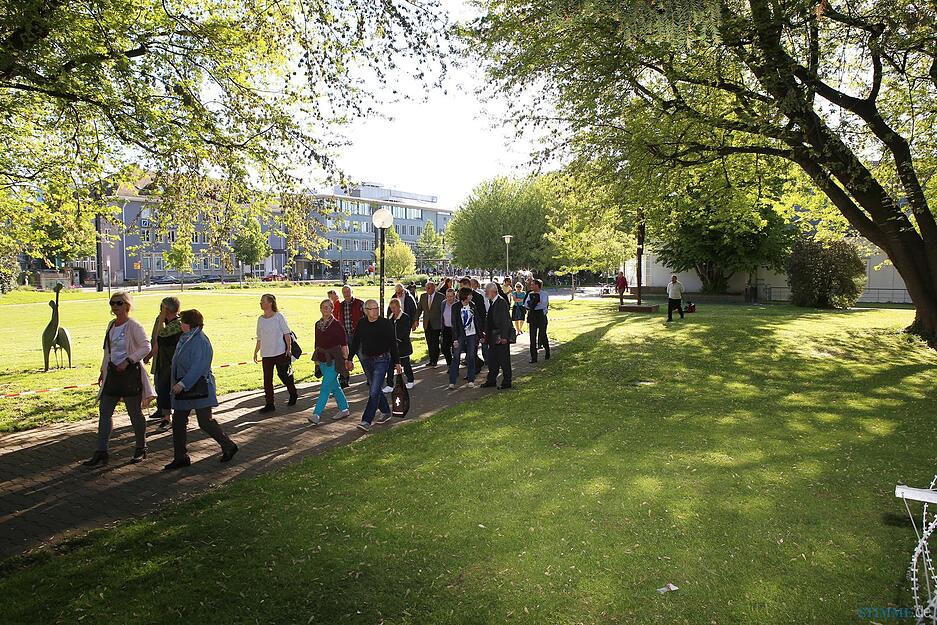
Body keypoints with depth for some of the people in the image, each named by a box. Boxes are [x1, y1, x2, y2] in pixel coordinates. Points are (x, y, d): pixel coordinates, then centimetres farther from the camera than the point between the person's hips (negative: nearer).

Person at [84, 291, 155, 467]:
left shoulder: (133, 326, -12)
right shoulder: (111, 325, 12)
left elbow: (146, 347, -19)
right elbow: (108, 350, 20)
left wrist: (128, 361, -25)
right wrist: (103, 370, 19)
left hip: (130, 372, -8)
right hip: (113, 372, 8)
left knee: (135, 413, 3)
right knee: (104, 412, 6)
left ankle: (141, 449, 18)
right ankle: (101, 452, 11)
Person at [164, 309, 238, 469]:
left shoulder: (200, 341, -18)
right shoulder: (184, 338, 11)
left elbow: (199, 367, -24)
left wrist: (183, 383, -26)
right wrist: (178, 384, 17)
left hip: (199, 388, -10)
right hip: (182, 388, 10)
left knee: (205, 422, -3)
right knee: (178, 422, 9)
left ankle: (229, 447, 15)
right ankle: (180, 457, 19)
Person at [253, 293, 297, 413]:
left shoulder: (279, 316, -5)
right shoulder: (260, 319, 9)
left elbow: (287, 333, -4)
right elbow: (259, 339, 16)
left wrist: (289, 348, -9)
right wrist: (256, 352, 14)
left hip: (280, 352, -4)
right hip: (266, 354, 5)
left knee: (284, 375, 4)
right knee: (267, 380, 2)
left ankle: (293, 395, 29)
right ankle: (269, 404, 8)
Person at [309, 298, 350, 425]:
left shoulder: (337, 325, -10)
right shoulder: (318, 324, 9)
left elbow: (344, 344, -8)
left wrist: (346, 359, -9)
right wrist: (316, 357, 18)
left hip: (334, 361, -7)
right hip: (322, 360, 7)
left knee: (325, 387, -10)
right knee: (334, 386, 14)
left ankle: (316, 414, -10)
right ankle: (344, 409, 26)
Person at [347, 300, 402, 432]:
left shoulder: (386, 323, -9)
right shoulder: (361, 324, 1)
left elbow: (393, 344, -6)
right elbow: (355, 342, 11)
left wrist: (397, 362, -6)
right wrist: (349, 359, 12)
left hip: (381, 360, -5)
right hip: (366, 360, 5)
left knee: (374, 391, -9)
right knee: (376, 388, 16)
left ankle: (366, 421, -9)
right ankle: (386, 412, 34)